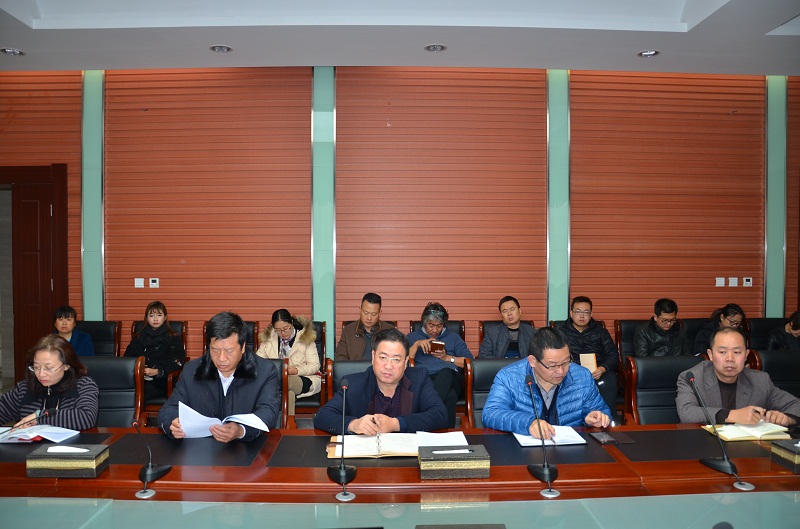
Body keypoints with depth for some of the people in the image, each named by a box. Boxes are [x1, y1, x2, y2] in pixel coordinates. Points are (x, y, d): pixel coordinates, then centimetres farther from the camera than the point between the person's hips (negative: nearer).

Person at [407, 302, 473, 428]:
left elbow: (469, 360, 15)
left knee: (445, 373, -41)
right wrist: (417, 344, 0)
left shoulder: (453, 337, 30)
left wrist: (447, 357, 4)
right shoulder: (413, 337, 28)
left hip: (450, 377, 1)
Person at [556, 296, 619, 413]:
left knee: (608, 381, -35)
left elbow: (613, 354, 13)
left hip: (597, 371, 2)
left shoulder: (600, 331, 23)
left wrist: (602, 368, -9)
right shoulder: (560, 331, 19)